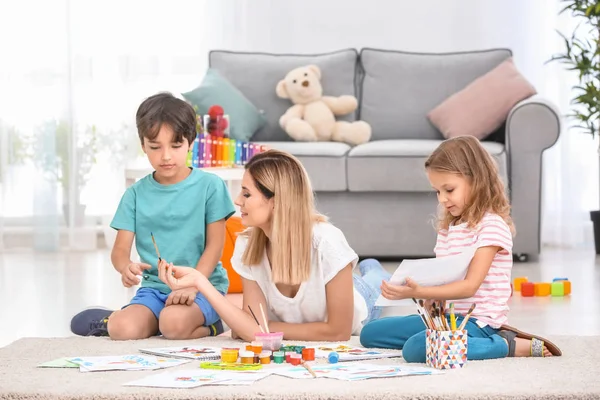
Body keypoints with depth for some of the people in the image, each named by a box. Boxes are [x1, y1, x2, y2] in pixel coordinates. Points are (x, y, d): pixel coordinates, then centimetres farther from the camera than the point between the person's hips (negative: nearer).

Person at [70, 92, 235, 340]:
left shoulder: (210, 186, -2)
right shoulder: (136, 194, 6)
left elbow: (215, 245, -5)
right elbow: (120, 249, 1)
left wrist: (192, 284, -20)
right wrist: (126, 268, -24)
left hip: (203, 285, -2)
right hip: (154, 288, 2)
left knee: (173, 324, -34)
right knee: (123, 330, -27)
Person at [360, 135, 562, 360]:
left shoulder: (491, 225, -13)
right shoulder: (448, 228, 14)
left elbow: (469, 286, -20)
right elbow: (440, 278, 13)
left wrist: (418, 292, -29)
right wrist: (428, 298, -10)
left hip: (477, 321, -10)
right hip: (447, 315, 10)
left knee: (416, 348, -35)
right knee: (370, 333, 7)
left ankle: (507, 344, -15)